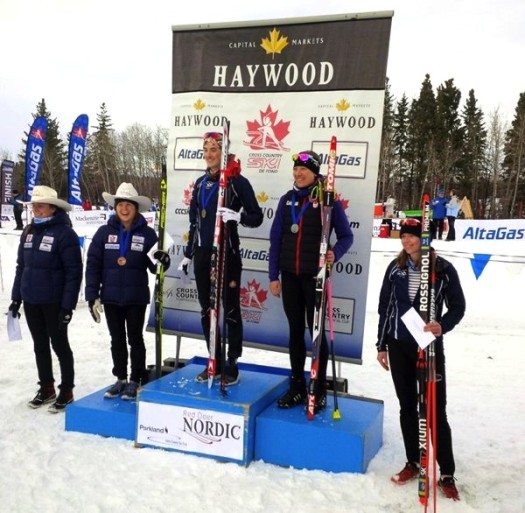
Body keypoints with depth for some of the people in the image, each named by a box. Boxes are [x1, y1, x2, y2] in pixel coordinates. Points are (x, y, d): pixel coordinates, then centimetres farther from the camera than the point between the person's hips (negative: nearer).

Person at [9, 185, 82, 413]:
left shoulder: (64, 233, -14)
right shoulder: (28, 232, 7)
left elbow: (74, 272, -16)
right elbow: (21, 267, 14)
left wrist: (68, 306, -18)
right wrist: (15, 298, 12)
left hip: (54, 302, -6)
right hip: (30, 301, 6)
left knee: (59, 345, 5)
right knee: (40, 346, 16)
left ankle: (66, 391, 18)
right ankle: (46, 388, 30)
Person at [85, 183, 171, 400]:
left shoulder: (147, 233, -5)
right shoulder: (104, 232, -2)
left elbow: (153, 265, -3)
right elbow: (93, 265, -1)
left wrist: (163, 262, -27)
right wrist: (92, 296, -6)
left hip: (136, 298, -2)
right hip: (111, 297, 2)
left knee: (135, 339, 9)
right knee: (117, 339, 14)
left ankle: (136, 380, 21)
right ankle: (120, 379, 27)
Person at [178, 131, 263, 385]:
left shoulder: (238, 181, -6)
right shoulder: (200, 183, 12)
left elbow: (257, 217, -7)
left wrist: (238, 216, -27)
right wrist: (187, 254, 17)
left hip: (227, 253, -6)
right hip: (202, 253, 6)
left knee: (230, 310, 1)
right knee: (207, 310, 11)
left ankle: (232, 365, 11)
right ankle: (214, 361, 23)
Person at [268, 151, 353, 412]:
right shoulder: (287, 199, 7)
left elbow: (346, 235, -2)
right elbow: (276, 238, 8)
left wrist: (335, 253, -23)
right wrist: (273, 275, 4)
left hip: (315, 275, -4)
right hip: (289, 275, 4)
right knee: (295, 330, 12)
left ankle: (319, 391, 16)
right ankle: (297, 386, 24)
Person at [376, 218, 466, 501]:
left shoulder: (444, 270, -9)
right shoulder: (395, 268, 1)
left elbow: (457, 307, -1)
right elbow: (385, 307, 6)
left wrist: (442, 326, -22)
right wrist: (381, 345, 6)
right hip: (398, 346, 3)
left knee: (436, 410, 2)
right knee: (407, 406, 13)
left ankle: (447, 474, 15)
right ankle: (413, 462, 29)